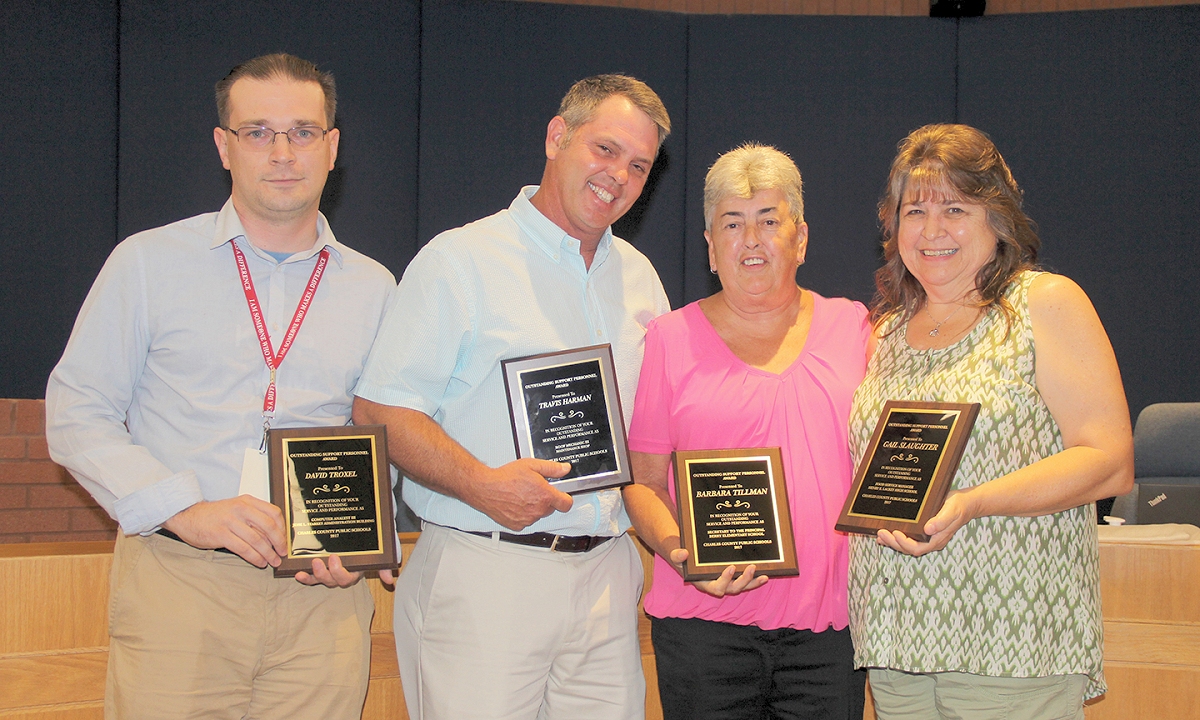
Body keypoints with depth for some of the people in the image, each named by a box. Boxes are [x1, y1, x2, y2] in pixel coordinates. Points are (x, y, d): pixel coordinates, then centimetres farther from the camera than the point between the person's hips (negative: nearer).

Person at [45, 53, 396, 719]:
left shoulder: (373, 288, 12)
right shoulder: (149, 262, 4)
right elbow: (76, 414, 1)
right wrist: (185, 510, -11)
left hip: (321, 596, 2)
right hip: (176, 587, -2)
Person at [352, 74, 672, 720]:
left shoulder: (637, 275, 17)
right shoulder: (460, 261, -2)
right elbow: (380, 411, -8)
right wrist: (482, 484, -21)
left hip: (606, 575, 5)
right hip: (483, 571, -5)